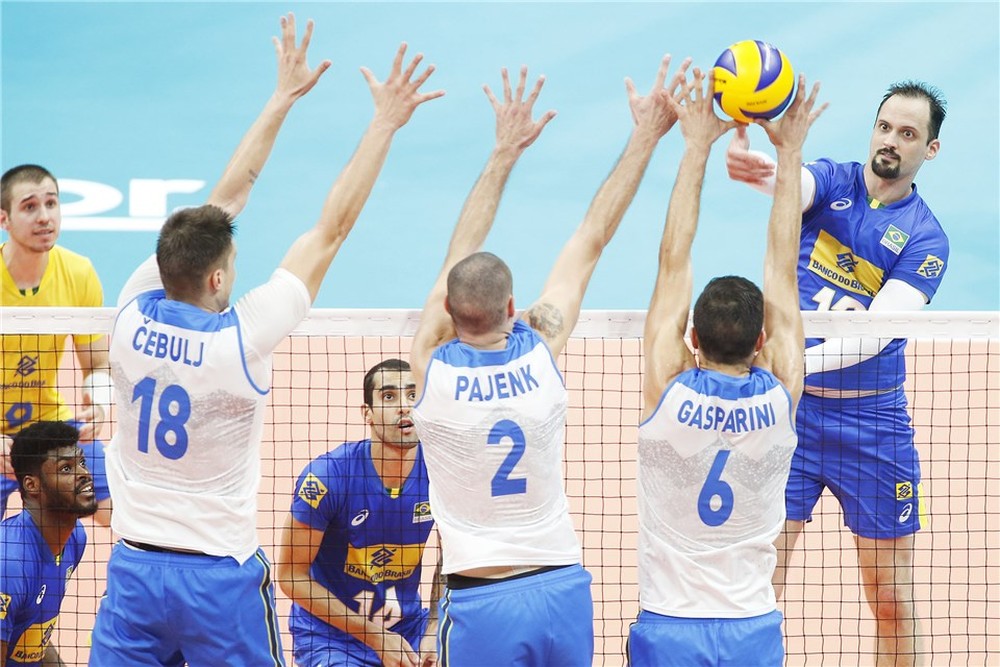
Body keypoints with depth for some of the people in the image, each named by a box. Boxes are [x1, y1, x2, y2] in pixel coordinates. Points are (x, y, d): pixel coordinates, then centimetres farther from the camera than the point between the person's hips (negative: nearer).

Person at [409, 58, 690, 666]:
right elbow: (593, 240, 3)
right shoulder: (542, 353, -5)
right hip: (564, 589, 2)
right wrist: (646, 137, 11)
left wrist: (505, 152, 15)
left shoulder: (432, 366, -8)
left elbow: (459, 255, 6)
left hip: (481, 605, -2)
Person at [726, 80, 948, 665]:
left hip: (872, 417, 0)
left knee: (893, 598, 4)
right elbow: (789, 184, -25)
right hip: (788, 410, 1)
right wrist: (747, 162, -50)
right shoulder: (831, 182, 1)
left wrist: (797, 360, -36)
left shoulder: (925, 238, -4)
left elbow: (877, 331, -18)